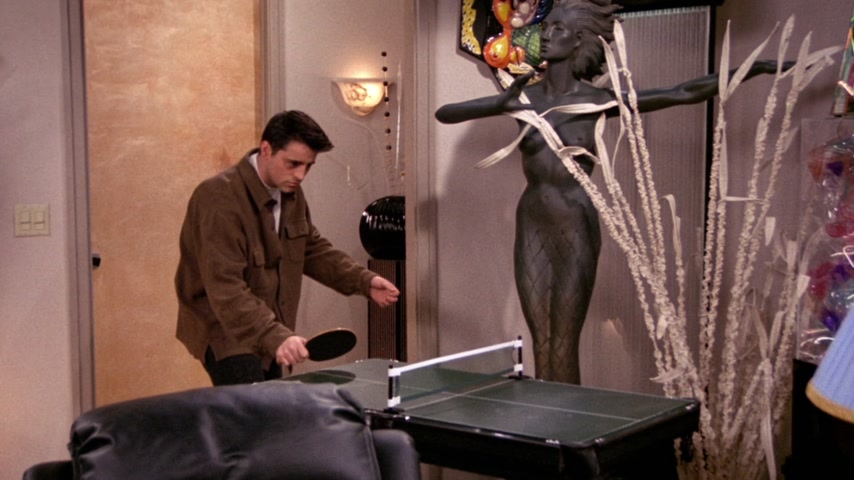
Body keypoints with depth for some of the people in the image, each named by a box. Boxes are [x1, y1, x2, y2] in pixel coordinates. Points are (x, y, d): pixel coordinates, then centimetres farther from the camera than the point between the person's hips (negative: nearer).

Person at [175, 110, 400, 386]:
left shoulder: (290, 192, 4)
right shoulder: (220, 199, -24)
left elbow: (312, 249, 18)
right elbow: (225, 289, -31)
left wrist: (364, 281, 4)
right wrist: (275, 337, -42)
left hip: (269, 333, 8)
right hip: (226, 331, -8)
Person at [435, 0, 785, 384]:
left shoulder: (599, 101, -5)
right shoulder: (524, 98, 4)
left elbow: (685, 93, -3)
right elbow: (443, 113, 4)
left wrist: (756, 69, -5)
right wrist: (502, 104, -12)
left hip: (576, 227, -3)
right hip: (531, 225, 4)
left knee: (563, 349, -1)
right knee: (540, 345, 8)